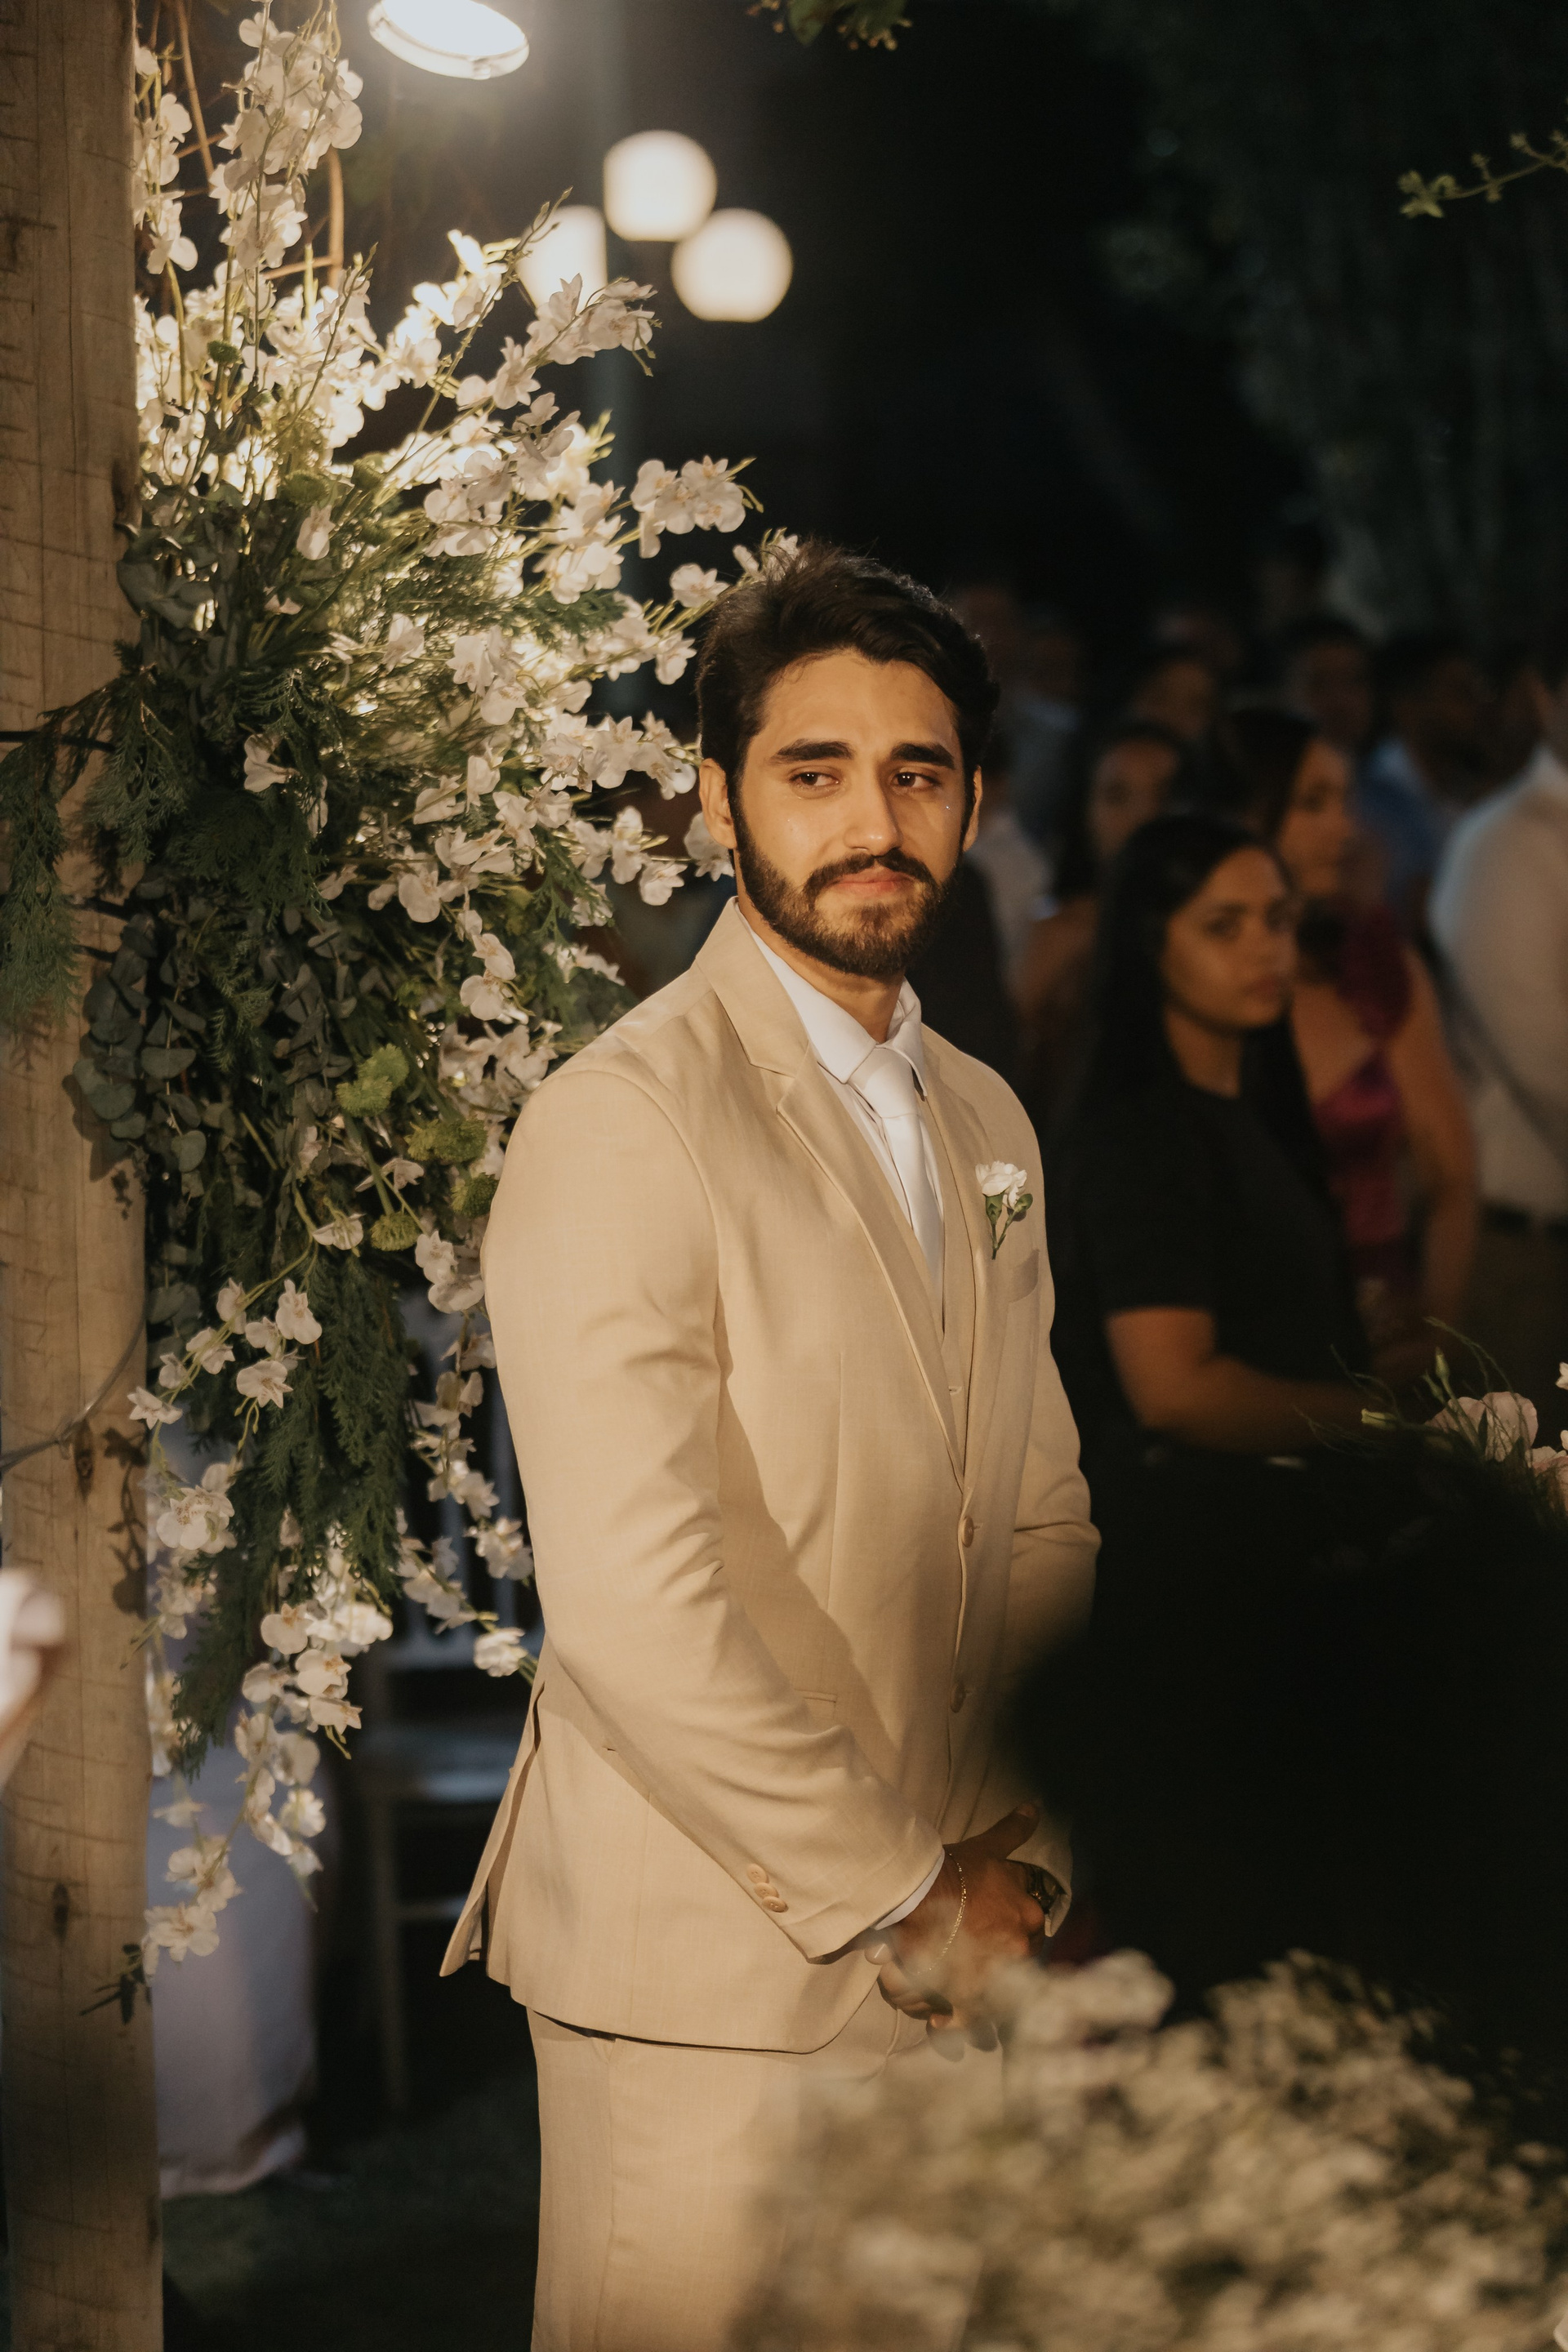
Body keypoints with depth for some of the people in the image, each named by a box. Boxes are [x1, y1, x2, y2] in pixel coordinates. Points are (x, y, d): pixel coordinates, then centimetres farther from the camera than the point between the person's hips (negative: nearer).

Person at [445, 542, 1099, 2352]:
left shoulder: (984, 1123, 13)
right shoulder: (623, 1123, -13)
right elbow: (632, 1605, -20)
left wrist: (1021, 1861, 2)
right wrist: (907, 1902, -14)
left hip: (955, 1956, 7)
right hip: (710, 1969, -7)